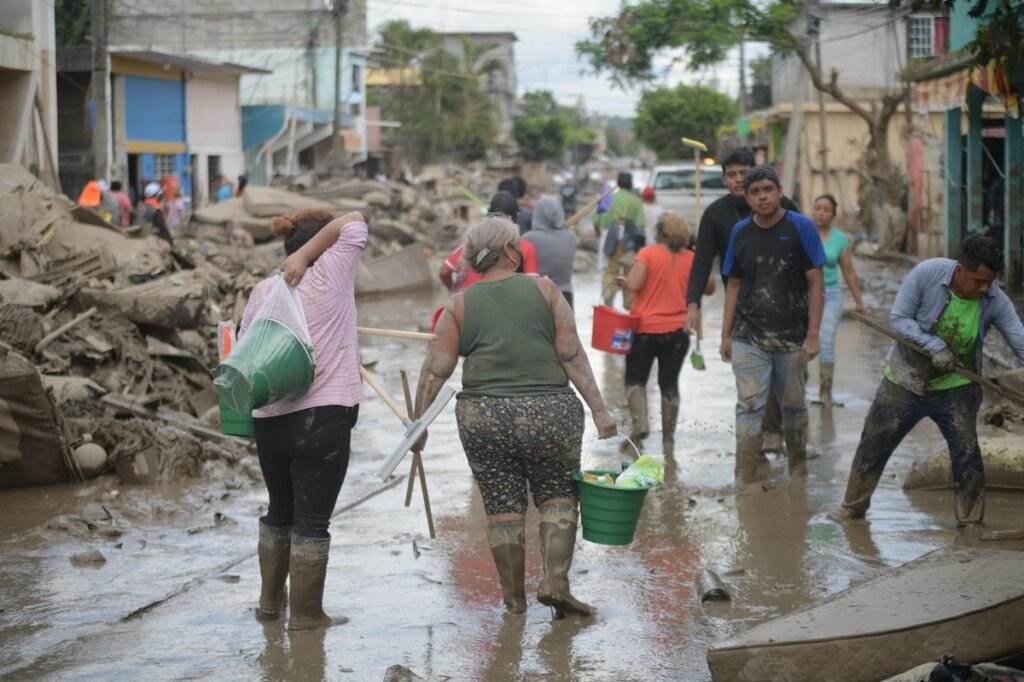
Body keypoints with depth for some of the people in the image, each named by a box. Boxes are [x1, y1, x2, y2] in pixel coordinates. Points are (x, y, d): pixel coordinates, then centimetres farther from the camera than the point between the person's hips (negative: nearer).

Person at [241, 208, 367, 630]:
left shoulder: (263, 291, 7)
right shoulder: (330, 278, -7)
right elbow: (353, 223, -5)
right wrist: (305, 256, -9)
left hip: (268, 419, 6)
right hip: (322, 417, -6)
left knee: (279, 511, 21)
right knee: (312, 519, 1)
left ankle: (270, 603, 30)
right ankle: (306, 614, 7)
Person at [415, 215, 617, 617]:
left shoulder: (459, 305, 5)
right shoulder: (544, 290, 2)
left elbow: (437, 369, 0)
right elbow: (572, 355, -2)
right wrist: (599, 410, -1)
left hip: (482, 417, 1)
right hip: (549, 413, -1)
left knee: (502, 506, 10)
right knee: (558, 495, 14)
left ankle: (513, 597, 15)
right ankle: (555, 581, 0)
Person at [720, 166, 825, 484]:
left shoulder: (801, 227, -3)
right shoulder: (741, 232, 5)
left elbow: (816, 284, -4)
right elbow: (733, 285, 11)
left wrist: (813, 335, -10)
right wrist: (726, 334, 6)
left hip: (792, 337, -1)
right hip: (749, 336, 1)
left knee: (793, 405, 11)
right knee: (749, 407, -6)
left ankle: (798, 474, 27)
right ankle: (744, 482, -6)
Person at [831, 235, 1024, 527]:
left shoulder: (995, 300, -17)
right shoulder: (926, 274, -22)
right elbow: (898, 318, -16)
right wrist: (933, 346, -29)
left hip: (956, 387, 0)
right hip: (906, 380, 0)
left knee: (967, 453, -7)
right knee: (874, 444, 9)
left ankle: (971, 521, 6)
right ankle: (853, 505, 28)